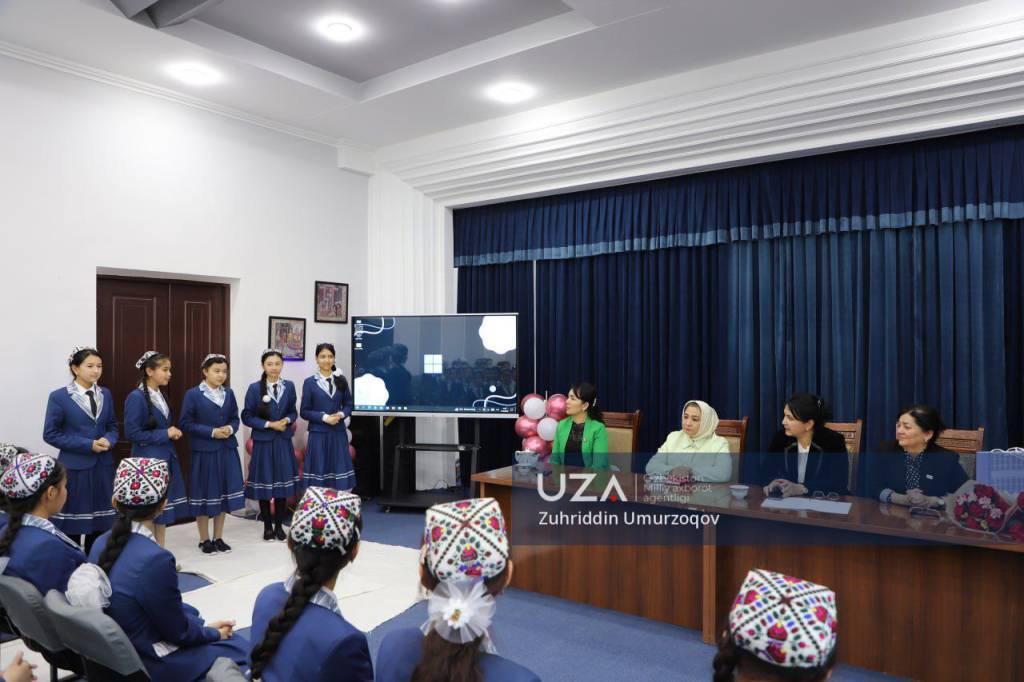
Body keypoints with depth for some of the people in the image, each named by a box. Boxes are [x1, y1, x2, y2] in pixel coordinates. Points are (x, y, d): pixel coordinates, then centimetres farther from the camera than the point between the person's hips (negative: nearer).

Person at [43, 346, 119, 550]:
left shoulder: (105, 394, 8)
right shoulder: (59, 396, -6)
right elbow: (51, 434, -7)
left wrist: (108, 440, -8)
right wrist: (88, 445, -14)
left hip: (103, 467, 4)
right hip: (75, 468, -4)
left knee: (100, 525, 8)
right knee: (72, 526, 3)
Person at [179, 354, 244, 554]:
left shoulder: (229, 393, 7)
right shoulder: (193, 394, -7)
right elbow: (185, 423, -9)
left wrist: (230, 429, -9)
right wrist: (212, 432, -17)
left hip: (226, 451, 4)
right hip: (204, 451, -4)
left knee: (223, 493, 9)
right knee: (204, 494, 5)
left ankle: (218, 538, 22)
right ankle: (204, 540, 19)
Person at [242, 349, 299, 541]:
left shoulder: (289, 386, 2)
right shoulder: (254, 388, -7)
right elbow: (246, 417, -6)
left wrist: (287, 420, -10)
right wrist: (269, 424, -14)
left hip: (283, 441, 2)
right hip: (263, 441, -2)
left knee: (282, 482, 6)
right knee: (264, 482, 5)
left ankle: (279, 526, 19)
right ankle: (267, 526, 20)